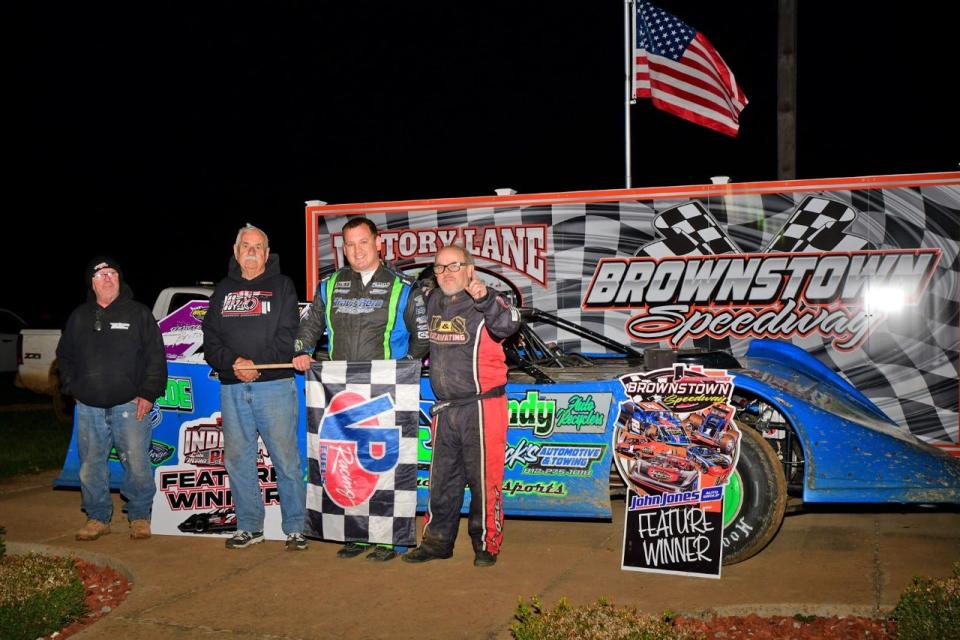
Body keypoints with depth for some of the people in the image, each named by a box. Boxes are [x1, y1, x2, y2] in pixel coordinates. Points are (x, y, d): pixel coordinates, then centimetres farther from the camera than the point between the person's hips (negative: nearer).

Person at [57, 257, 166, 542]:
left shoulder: (138, 313, 3)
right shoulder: (79, 317, 14)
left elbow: (156, 356, 0)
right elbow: (65, 356, 24)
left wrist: (148, 393, -7)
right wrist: (72, 386, 10)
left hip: (130, 405, -3)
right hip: (89, 407, 4)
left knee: (137, 464, -4)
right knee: (91, 465, 7)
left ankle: (140, 516, 11)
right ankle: (98, 517, 21)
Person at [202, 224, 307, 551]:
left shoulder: (281, 285, 6)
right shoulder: (223, 290, 16)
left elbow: (287, 334, -5)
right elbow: (210, 337, 8)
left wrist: (257, 363, -14)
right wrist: (233, 362, -9)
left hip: (274, 385, -4)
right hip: (232, 388, 4)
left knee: (285, 458, -4)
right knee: (237, 458, 8)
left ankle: (295, 527, 4)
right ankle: (249, 526, 19)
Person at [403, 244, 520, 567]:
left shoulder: (486, 303, -10)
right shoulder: (432, 302, 10)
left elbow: (507, 325, -33)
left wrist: (483, 298, -48)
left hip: (482, 408, -6)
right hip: (445, 408, 7)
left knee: (484, 479, 2)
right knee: (442, 479, 15)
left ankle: (486, 544, 17)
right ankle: (437, 540, 28)